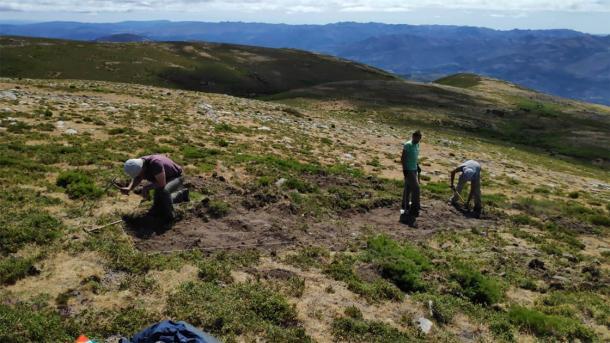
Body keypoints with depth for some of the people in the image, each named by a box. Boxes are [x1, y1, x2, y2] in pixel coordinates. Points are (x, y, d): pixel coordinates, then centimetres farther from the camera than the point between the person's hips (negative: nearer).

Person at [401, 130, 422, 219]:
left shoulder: (417, 145, 10)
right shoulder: (407, 145, -16)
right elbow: (402, 158, -16)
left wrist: (417, 166, 19)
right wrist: (404, 169, -21)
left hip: (414, 169, 9)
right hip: (408, 170, -9)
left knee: (408, 188, 15)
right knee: (415, 188, -11)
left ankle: (405, 207, 25)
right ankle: (414, 209, -4)